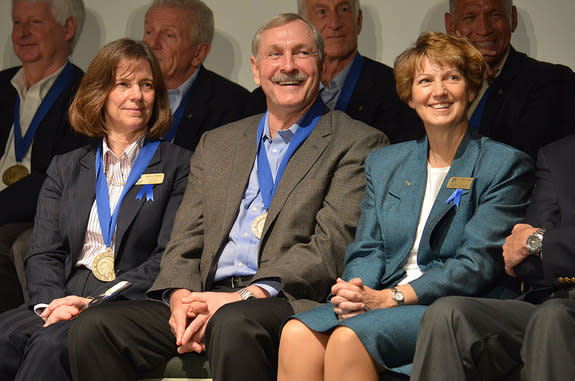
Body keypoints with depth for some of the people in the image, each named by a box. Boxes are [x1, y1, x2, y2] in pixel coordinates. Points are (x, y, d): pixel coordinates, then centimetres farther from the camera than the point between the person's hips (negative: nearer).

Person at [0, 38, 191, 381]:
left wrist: (94, 301, -13)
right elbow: (43, 254, 13)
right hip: (66, 300, 4)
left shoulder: (178, 166, 9)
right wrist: (50, 302, -10)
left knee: (53, 344, -34)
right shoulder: (66, 168, 22)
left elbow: (169, 260, -2)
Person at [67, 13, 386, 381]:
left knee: (234, 323, -39)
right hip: (207, 298, 5)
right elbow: (186, 240, 18)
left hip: (289, 303, -5)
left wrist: (247, 295, -18)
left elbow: (331, 248, -6)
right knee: (93, 327, -18)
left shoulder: (357, 144, 6)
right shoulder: (217, 144, 24)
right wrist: (181, 297, -5)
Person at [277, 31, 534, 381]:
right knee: (297, 333, -28)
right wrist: (353, 292, -11)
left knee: (349, 338, -33)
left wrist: (389, 297, -17)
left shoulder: (505, 165, 3)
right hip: (378, 298, 5)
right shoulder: (384, 163, 21)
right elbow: (367, 250, 14)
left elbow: (478, 263, -8)